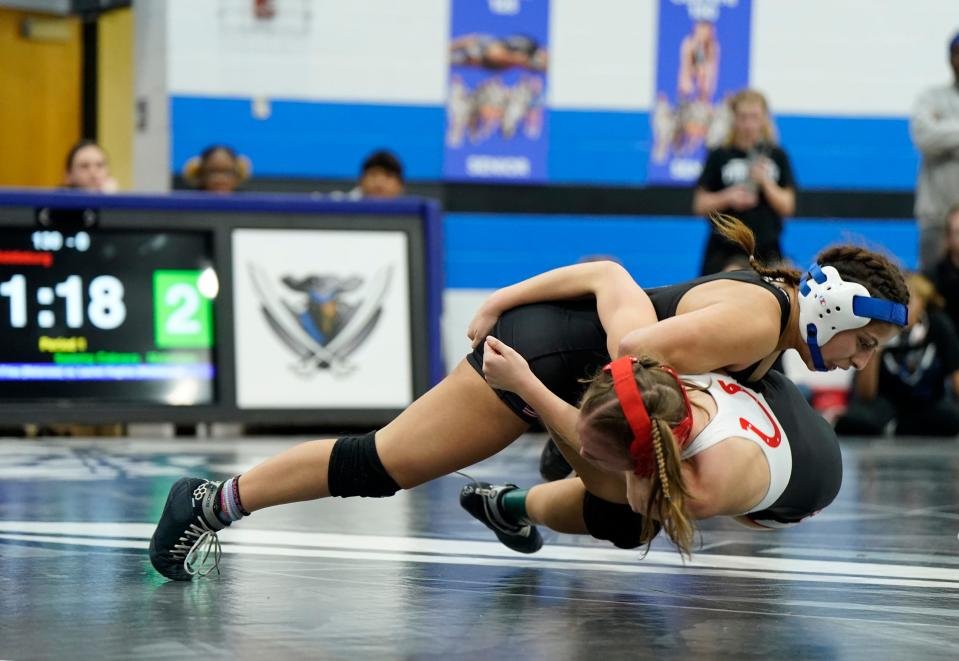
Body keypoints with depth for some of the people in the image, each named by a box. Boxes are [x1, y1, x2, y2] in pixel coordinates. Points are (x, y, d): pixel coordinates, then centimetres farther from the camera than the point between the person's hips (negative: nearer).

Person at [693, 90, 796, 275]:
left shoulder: (777, 156, 7)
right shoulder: (719, 156, 3)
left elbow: (787, 207, 3)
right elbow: (700, 205, 2)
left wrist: (765, 181, -13)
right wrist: (728, 197, -16)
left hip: (766, 250, 1)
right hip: (724, 250, -1)